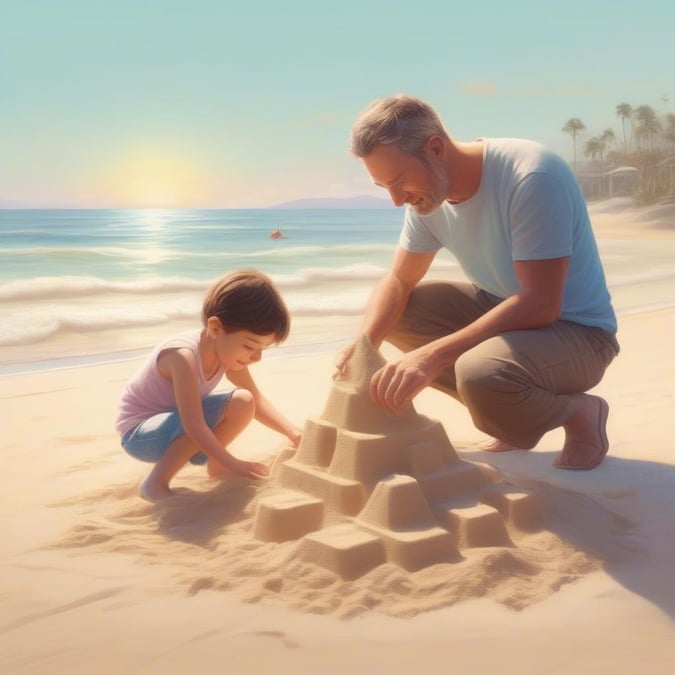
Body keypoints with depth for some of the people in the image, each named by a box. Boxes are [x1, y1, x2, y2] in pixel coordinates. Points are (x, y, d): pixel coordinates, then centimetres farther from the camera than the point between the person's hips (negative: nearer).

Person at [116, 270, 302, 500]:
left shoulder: (227, 350, -10)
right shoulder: (184, 357, -35)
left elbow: (256, 400, 0)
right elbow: (194, 424, -38)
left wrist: (293, 433, -12)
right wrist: (233, 463, -39)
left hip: (179, 428, 7)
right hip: (140, 434, -7)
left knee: (243, 402, -12)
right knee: (203, 418, -34)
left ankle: (214, 465, 8)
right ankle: (155, 482, -16)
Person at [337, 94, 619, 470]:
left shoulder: (532, 178, -28)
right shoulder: (427, 192, -5)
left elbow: (540, 304, -32)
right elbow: (398, 281, 2)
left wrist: (434, 354, -36)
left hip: (575, 330, -8)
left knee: (478, 373, -37)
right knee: (393, 314, -3)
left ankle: (579, 413, -3)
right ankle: (512, 409, 5)